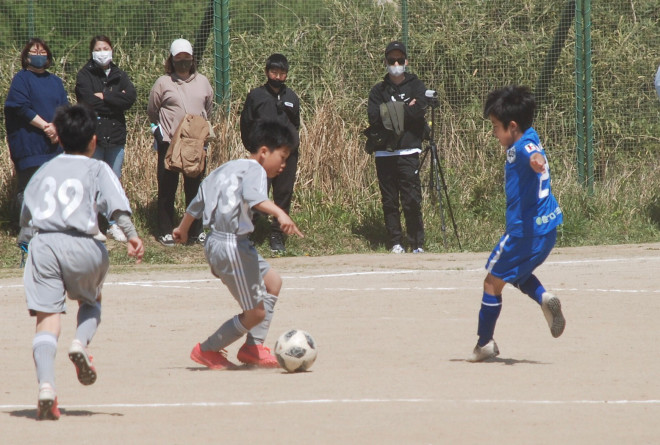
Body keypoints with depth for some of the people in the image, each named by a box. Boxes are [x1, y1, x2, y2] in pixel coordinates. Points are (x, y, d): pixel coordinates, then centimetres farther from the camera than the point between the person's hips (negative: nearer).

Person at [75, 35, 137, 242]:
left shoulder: (119, 76, 11)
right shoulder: (85, 75, 1)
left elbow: (131, 97, -6)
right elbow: (88, 102, -15)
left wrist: (104, 97, -11)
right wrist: (116, 101, -9)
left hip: (115, 135, 3)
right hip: (92, 134, -3)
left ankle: (113, 223, 14)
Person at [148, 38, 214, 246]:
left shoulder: (202, 82, 8)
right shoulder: (163, 83, -2)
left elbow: (208, 110, 20)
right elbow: (152, 112, 7)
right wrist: (163, 128, 10)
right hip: (169, 143, -3)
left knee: (194, 187, 9)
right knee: (167, 188, 1)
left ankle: (196, 230, 18)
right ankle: (166, 231, 8)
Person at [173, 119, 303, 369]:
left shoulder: (224, 169, 19)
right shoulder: (254, 169, -9)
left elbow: (197, 203, 28)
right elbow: (254, 197, -31)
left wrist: (183, 229, 43)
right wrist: (279, 213, -45)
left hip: (215, 243, 10)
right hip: (232, 245, -10)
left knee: (272, 283, 22)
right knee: (255, 313, -2)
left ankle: (253, 348, 22)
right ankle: (207, 350, 13)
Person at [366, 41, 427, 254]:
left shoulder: (416, 85, 10)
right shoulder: (378, 90, 14)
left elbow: (419, 110, -8)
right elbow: (374, 117, -2)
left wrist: (391, 111, -5)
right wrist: (405, 109, -5)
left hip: (408, 151, -2)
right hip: (384, 152, 2)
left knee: (412, 200, -9)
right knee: (389, 201, 2)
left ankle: (417, 244, -6)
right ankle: (395, 243, 6)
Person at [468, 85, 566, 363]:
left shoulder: (522, 146, -22)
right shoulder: (530, 138, 8)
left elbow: (532, 152, -46)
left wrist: (536, 159, -66)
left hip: (526, 229, -10)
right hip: (547, 228, 10)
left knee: (493, 281, 3)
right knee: (516, 273, 28)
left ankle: (485, 343, 12)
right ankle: (544, 298, 2)